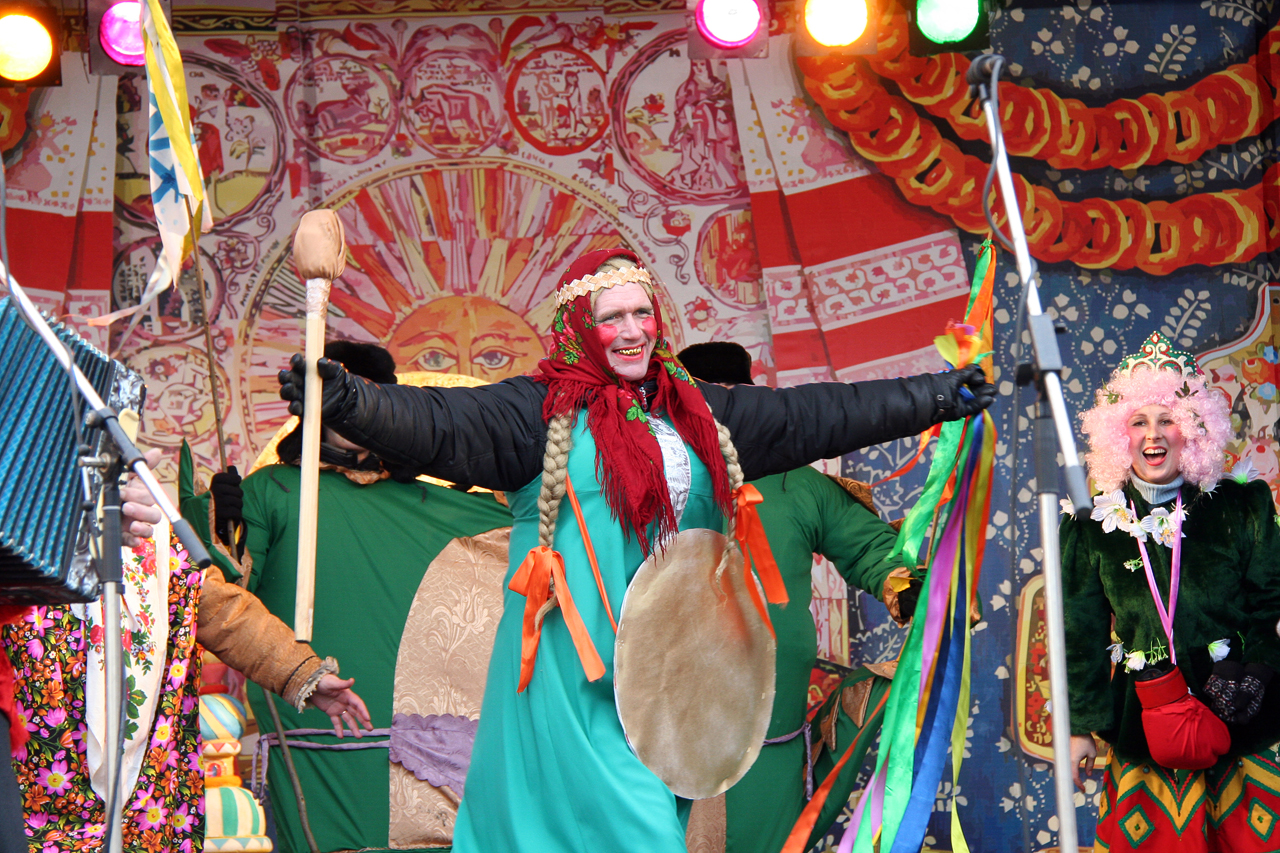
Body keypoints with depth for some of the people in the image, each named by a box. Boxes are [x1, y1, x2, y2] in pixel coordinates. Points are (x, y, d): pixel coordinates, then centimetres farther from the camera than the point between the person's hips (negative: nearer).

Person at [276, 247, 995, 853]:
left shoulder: (694, 410, 13)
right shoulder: (544, 411, -5)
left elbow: (811, 417, 19)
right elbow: (442, 426, -17)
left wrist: (934, 399, 22)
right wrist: (347, 400, -35)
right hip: (580, 670, -6)